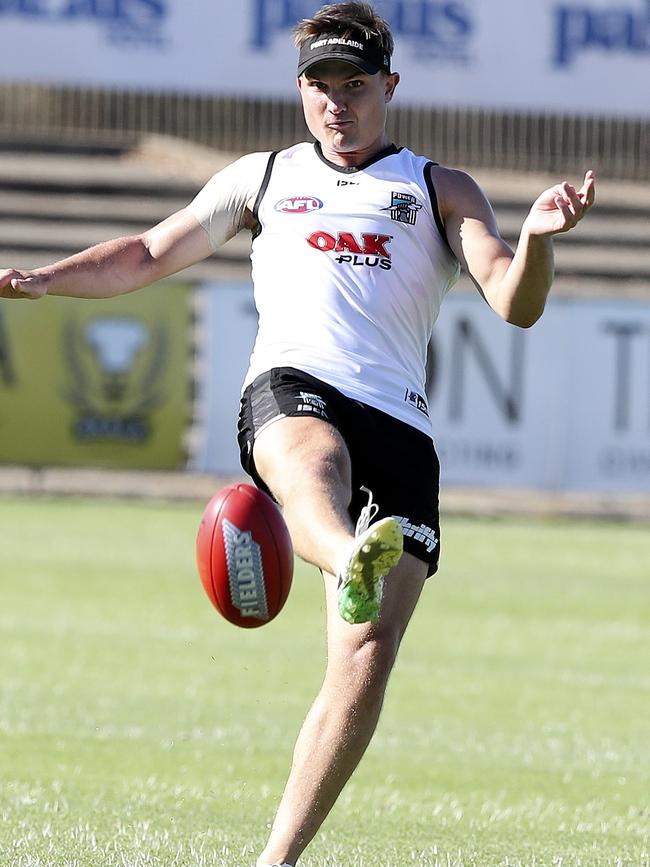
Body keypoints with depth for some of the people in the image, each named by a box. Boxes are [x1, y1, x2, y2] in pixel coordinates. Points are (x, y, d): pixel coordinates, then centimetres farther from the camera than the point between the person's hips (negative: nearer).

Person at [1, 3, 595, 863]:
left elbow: (516, 306, 7)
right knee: (315, 456, -41)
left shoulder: (442, 192, 21)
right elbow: (150, 255, 35)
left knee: (366, 661, -12)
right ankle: (350, 564, -76)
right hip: (290, 390, -1)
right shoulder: (261, 178, 27)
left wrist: (537, 240, -14)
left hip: (398, 426, 1)